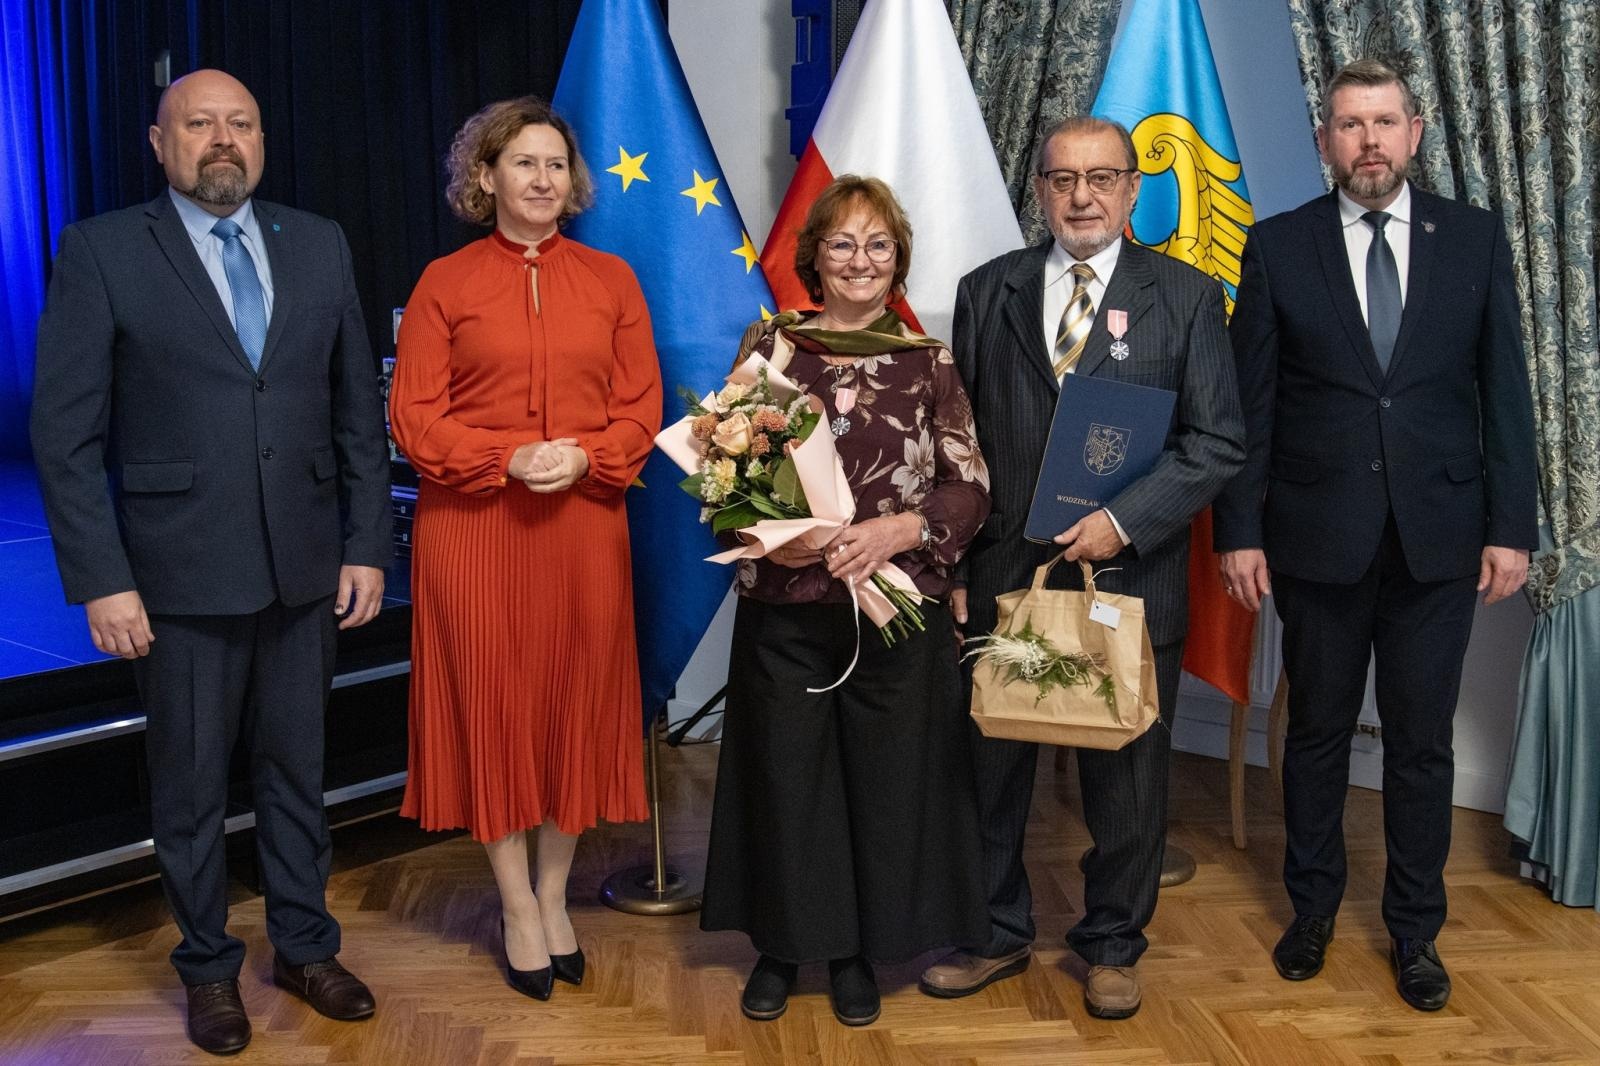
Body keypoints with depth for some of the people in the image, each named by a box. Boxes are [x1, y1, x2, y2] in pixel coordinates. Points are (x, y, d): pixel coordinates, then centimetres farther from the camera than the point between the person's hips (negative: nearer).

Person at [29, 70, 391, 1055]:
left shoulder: (320, 245, 5)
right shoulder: (102, 251, -5)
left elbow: (360, 409, 7)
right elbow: (66, 433, -6)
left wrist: (368, 546, 2)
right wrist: (101, 580, -11)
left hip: (305, 566, 3)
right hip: (182, 574, -3)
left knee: (298, 771, 15)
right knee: (191, 787, 11)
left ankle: (305, 947, 33)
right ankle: (210, 966, 30)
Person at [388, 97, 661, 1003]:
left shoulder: (612, 280, 8)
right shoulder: (445, 283, 3)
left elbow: (642, 408, 5)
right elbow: (413, 417, -3)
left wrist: (582, 456, -14)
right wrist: (507, 459, -17)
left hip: (584, 527, 2)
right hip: (472, 529, -1)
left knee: (577, 705, 7)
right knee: (492, 702, 4)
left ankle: (555, 893, 25)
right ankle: (518, 905, 20)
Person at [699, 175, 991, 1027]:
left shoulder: (927, 360, 4)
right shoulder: (769, 344, 4)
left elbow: (970, 487, 0)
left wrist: (899, 529, -16)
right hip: (784, 606, 0)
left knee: (885, 779, 7)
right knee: (784, 773, 7)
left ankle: (857, 952, 26)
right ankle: (782, 945, 27)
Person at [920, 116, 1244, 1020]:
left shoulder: (1186, 295, 2)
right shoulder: (987, 292, 7)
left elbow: (1219, 442, -3)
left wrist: (1126, 520, -16)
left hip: (1130, 574, -1)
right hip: (1003, 573, 2)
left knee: (1127, 774, 11)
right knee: (992, 766, 11)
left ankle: (1113, 945, 30)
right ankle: (998, 934, 31)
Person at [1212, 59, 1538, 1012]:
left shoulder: (1475, 238, 3)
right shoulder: (1277, 247, 0)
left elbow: (1505, 391, 3)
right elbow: (1251, 404, -1)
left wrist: (1512, 526, -2)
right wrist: (1240, 531, -5)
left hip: (1439, 538, 1)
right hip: (1318, 536, 0)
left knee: (1423, 740, 9)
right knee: (1318, 730, 12)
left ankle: (1416, 929, 26)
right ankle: (1313, 908, 30)